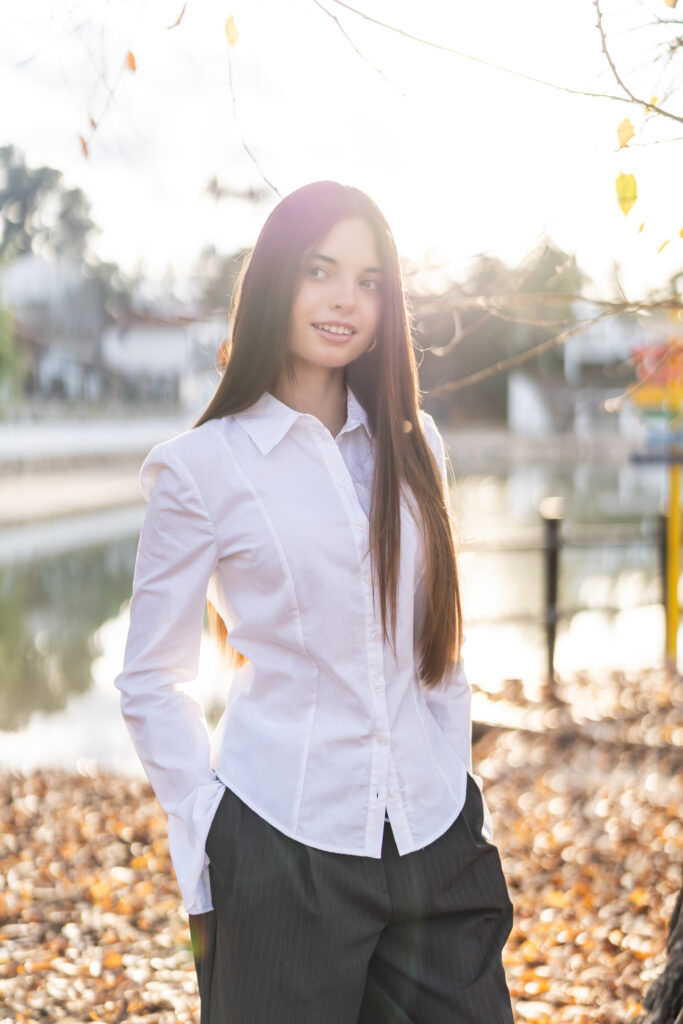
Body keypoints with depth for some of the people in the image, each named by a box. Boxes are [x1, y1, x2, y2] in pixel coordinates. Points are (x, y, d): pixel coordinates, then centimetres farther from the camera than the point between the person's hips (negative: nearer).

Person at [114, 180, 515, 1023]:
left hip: (436, 845, 4)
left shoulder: (411, 447, 9)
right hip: (284, 850, -4)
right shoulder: (203, 467, -4)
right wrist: (209, 844, -6)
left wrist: (452, 791, 10)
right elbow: (150, 682, -1)